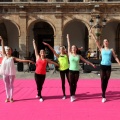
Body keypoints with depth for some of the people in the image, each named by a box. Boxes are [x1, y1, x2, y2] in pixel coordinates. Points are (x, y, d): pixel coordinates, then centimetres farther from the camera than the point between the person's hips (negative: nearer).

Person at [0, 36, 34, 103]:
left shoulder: (12, 58, 0)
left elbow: (21, 60, -6)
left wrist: (28, 61, -15)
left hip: (11, 73, -3)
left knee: (11, 85, 5)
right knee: (6, 85, 9)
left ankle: (11, 98, 13)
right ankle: (7, 98, 18)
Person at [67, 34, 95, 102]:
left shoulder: (79, 56, 5)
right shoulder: (70, 54, 0)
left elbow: (85, 60, 12)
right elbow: (69, 46, 0)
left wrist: (91, 64, 11)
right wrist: (68, 38, 1)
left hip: (77, 71, 2)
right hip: (71, 71, -2)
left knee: (75, 84, 7)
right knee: (71, 84, -1)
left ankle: (73, 95, 16)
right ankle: (71, 96, 4)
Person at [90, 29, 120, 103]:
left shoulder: (111, 50, 9)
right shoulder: (101, 49, 6)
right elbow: (96, 41, 2)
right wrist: (92, 34, -2)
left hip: (108, 66, 1)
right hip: (103, 66, -1)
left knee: (106, 81, 8)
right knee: (103, 81, -2)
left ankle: (104, 94, 20)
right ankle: (103, 96, 3)